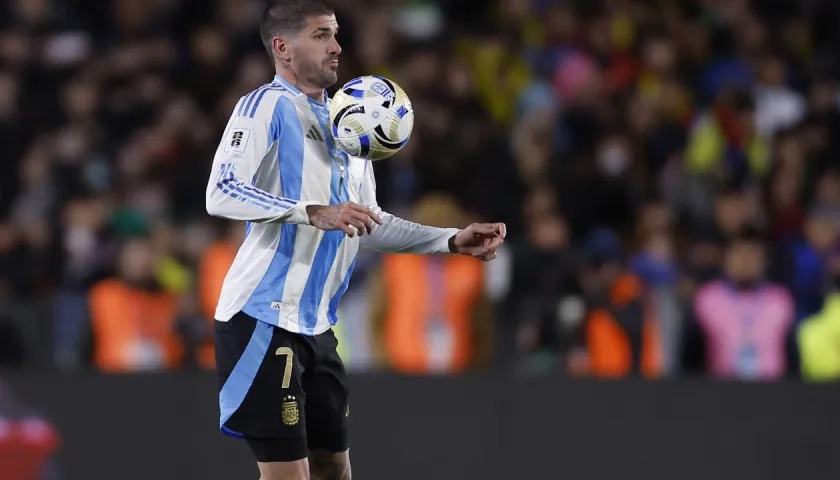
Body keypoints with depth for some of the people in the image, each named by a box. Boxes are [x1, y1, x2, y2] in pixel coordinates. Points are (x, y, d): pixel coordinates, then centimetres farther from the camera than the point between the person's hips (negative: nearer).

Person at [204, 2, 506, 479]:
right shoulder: (267, 105, -7)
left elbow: (369, 224, 25)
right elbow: (221, 194, -20)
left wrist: (453, 241, 15)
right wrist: (316, 213, -28)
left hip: (316, 328, 9)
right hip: (263, 319, -9)